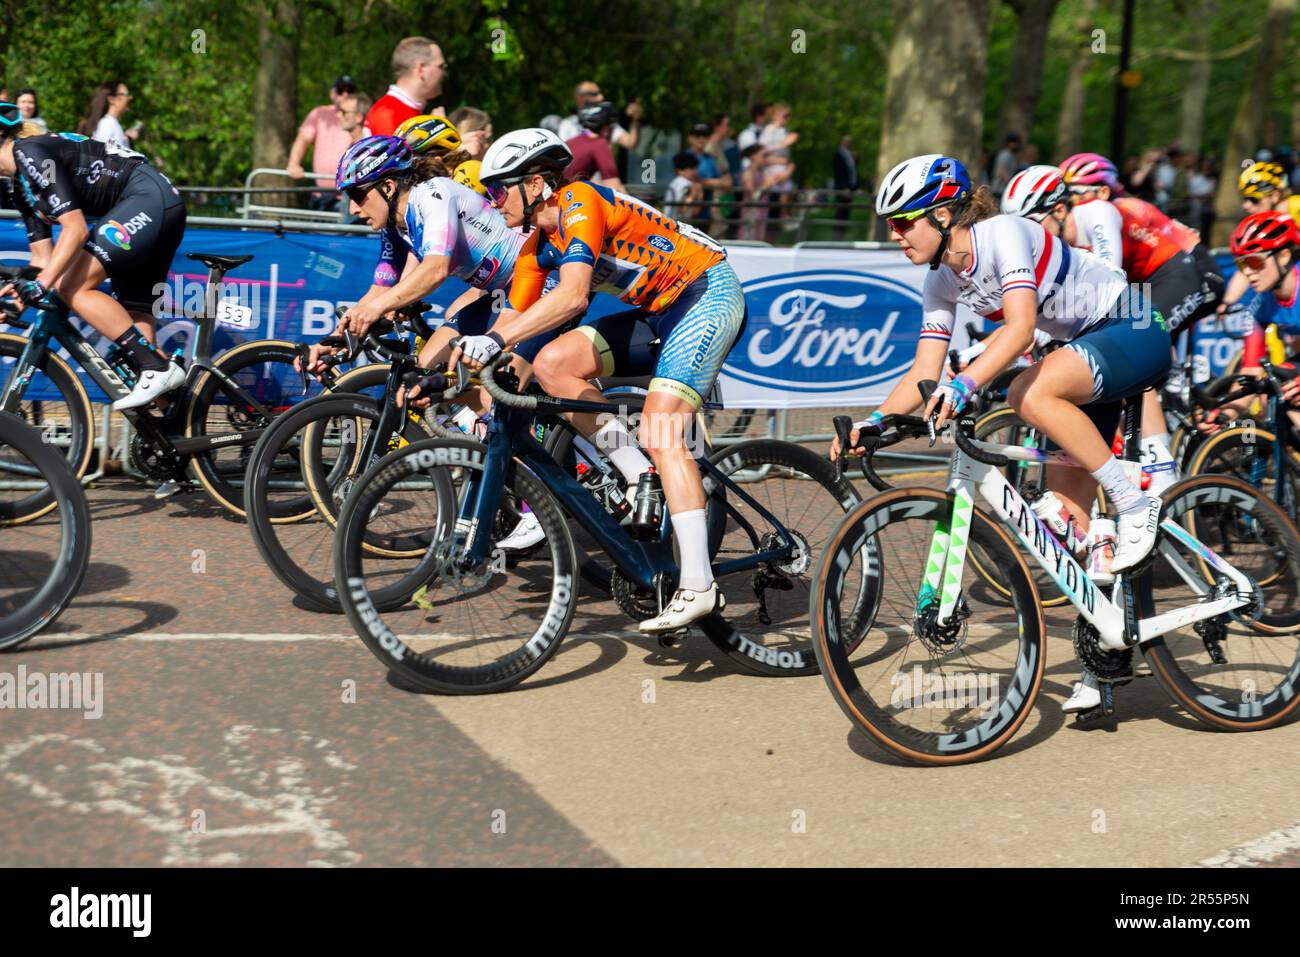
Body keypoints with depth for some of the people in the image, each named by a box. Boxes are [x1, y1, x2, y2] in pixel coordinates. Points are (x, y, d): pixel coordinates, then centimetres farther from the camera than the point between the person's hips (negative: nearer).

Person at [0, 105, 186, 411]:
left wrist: (42, 284, -27)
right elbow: (44, 259, 18)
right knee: (134, 320, 7)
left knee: (74, 288, -16)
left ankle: (158, 369, -17)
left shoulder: (31, 153, -12)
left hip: (149, 195, -11)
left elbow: (75, 229, -21)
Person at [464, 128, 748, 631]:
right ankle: (645, 486, -5)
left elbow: (573, 295, -35)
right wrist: (467, 355, -5)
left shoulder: (579, 203, -20)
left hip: (710, 292, -9)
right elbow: (514, 315, 8)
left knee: (659, 432, -22)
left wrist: (496, 340, -40)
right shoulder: (538, 247, 8)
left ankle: (698, 586, -24)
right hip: (660, 313, 9)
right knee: (551, 363, -8)